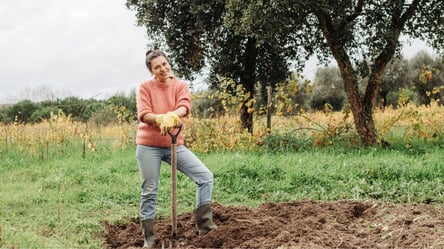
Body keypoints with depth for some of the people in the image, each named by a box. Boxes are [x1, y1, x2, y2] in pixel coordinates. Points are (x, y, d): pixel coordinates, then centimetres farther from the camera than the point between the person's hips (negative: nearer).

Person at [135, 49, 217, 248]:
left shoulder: (180, 85, 3)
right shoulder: (145, 87, -2)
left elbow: (185, 106, -16)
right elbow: (143, 114, -14)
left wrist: (172, 116, -38)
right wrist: (161, 118, -34)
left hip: (175, 145, 2)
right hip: (149, 146, -2)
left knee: (205, 176, -9)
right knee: (149, 192, 2)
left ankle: (204, 224, -3)